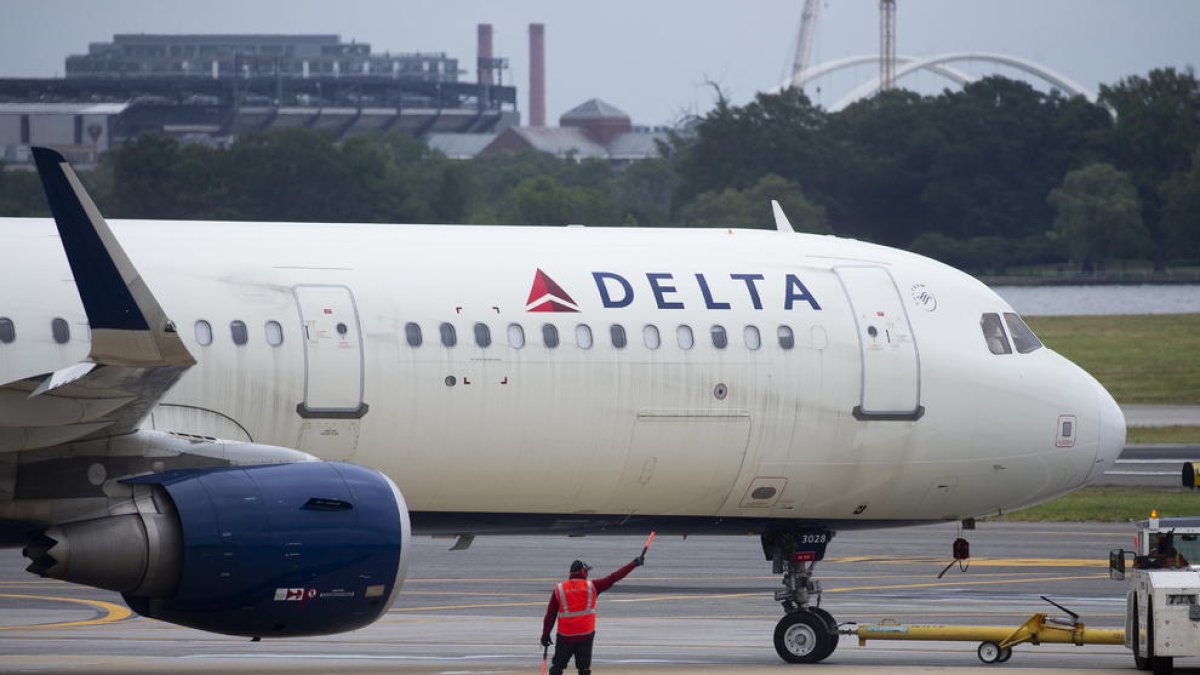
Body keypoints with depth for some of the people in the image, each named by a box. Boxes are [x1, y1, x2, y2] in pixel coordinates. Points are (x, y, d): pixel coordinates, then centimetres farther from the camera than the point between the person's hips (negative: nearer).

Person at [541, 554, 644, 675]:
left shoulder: (559, 589, 0)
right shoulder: (591, 586, 0)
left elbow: (551, 614, 1)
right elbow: (613, 578, 3)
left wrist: (545, 634, 7)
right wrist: (634, 564, 10)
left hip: (565, 635, 0)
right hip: (586, 634, 0)